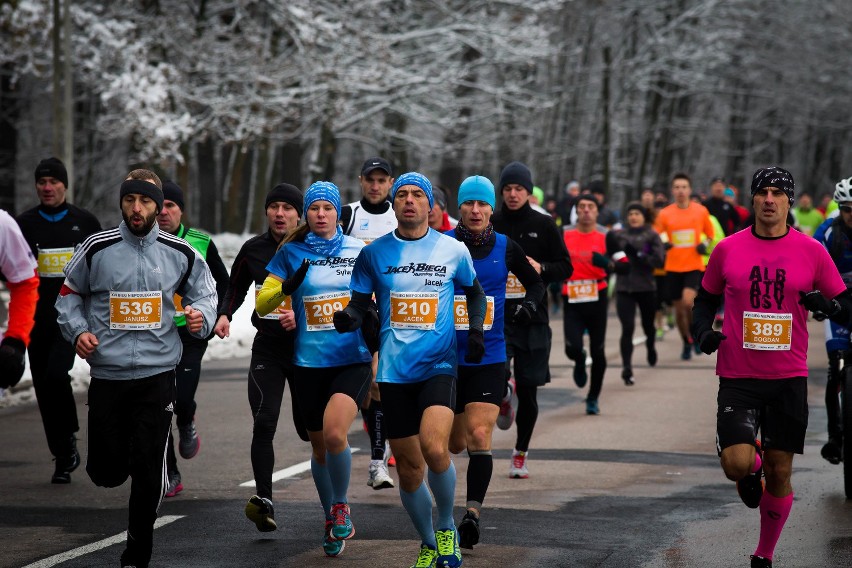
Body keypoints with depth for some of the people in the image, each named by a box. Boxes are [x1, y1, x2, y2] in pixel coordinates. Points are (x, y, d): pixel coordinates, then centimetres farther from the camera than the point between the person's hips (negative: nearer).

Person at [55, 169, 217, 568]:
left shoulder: (180, 253, 3)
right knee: (106, 471, 2)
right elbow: (69, 294, 12)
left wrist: (201, 315, -4)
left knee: (148, 473, -3)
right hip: (106, 374, 0)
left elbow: (204, 291, 17)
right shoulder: (97, 248, 0)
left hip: (157, 374, 0)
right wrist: (78, 330, -4)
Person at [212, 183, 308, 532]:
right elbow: (235, 288, 18)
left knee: (308, 428, 7)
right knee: (263, 424, -14)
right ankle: (264, 501, -16)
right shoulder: (253, 250, 3)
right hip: (267, 348, 2)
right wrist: (225, 314, 0)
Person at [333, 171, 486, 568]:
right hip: (394, 371, 2)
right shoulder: (374, 252, 4)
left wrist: (475, 328, 2)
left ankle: (447, 528, 1)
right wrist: (349, 317, -15)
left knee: (434, 448, -24)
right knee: (408, 466, 5)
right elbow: (360, 303, 8)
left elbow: (474, 293, 19)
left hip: (439, 366, -2)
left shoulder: (453, 250, 3)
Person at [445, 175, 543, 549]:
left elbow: (535, 282, 15)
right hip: (446, 355, 0)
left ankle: (472, 515, -17)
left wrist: (529, 304, -5)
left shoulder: (506, 248, 1)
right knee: (455, 443, 8)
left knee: (479, 437, -15)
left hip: (489, 357, 0)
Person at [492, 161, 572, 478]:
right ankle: (504, 397, 14)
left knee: (528, 390, 3)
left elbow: (565, 267, 6)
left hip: (533, 317, 0)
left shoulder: (544, 225, 4)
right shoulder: (489, 225, 5)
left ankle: (520, 454, 20)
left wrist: (541, 268, -12)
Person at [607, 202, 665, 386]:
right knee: (627, 328, -13)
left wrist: (638, 255, -20)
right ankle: (627, 367, -14)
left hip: (647, 288, 0)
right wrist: (615, 265, -11)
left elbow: (659, 260, -10)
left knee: (648, 325, 15)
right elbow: (608, 257, 10)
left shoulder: (652, 235, 0)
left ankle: (650, 346, 50)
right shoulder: (618, 235, 5)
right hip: (624, 288, 0)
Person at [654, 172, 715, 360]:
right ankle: (687, 343, 27)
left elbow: (710, 233, 14)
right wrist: (662, 245, -13)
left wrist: (705, 244, -7)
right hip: (673, 267, 2)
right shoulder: (664, 214, 0)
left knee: (688, 302, -21)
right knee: (678, 308, 7)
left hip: (694, 265, -2)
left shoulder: (701, 211, 0)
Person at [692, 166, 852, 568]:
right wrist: (702, 331, -6)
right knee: (736, 464, -16)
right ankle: (752, 467, 23)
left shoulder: (812, 251, 0)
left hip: (789, 378, 1)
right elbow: (706, 299, 14)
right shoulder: (728, 249, 1)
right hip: (738, 376, -1)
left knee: (780, 474, 5)